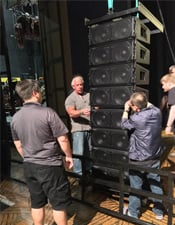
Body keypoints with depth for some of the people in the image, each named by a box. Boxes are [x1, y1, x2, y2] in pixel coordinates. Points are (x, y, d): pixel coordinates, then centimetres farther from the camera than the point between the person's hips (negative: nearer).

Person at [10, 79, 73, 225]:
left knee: (36, 203, 21)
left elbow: (18, 145, 11)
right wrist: (69, 156, 0)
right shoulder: (47, 112, -18)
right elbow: (63, 139, -16)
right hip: (50, 166, -6)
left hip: (29, 166, 7)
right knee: (59, 203, 12)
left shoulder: (15, 117, 2)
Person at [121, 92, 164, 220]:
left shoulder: (136, 118, -25)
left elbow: (124, 124, -5)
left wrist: (126, 110, 4)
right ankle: (159, 211, 37)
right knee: (156, 184, 20)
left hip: (138, 159, -5)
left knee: (135, 186, 13)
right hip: (155, 157, 6)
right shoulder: (157, 112, -8)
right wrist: (144, 101, 14)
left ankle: (133, 212, 31)